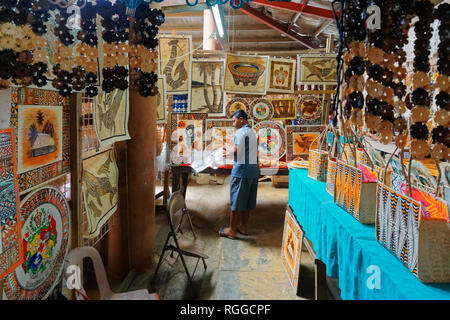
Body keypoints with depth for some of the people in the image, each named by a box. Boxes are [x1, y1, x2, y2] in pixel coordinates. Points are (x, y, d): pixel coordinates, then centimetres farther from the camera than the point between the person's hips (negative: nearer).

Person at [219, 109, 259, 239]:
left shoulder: (241, 132, -11)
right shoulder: (252, 132, 15)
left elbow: (237, 151, -21)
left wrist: (227, 153, -2)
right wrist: (229, 151, 13)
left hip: (241, 170, -8)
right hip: (253, 170, 9)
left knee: (236, 201, 0)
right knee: (248, 201, 15)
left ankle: (231, 230, 8)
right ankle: (243, 227, 25)